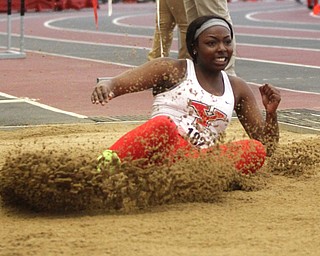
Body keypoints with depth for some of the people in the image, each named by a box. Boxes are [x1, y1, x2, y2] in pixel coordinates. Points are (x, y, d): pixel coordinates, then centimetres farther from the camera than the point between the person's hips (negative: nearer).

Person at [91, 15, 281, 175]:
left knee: (256, 150, -22)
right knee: (163, 125, -35)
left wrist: (271, 113, -1)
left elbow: (267, 146, 19)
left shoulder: (238, 89, 19)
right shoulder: (173, 71, 7)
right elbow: (116, 84, -4)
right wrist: (104, 86, -29)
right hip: (159, 153, -4)